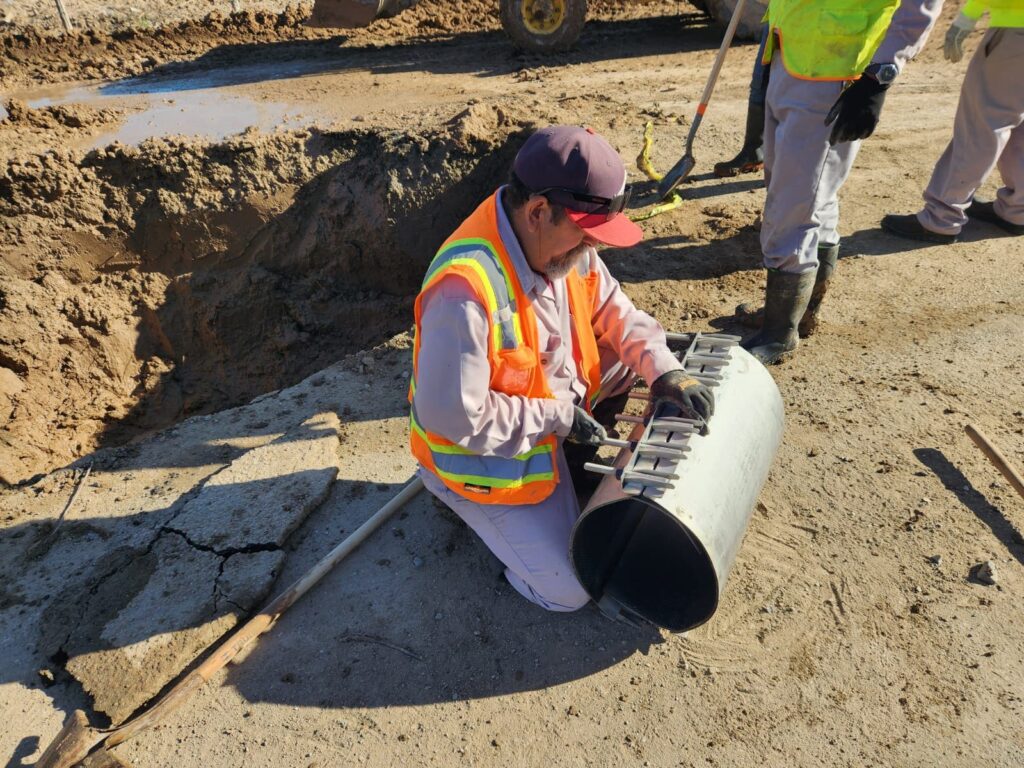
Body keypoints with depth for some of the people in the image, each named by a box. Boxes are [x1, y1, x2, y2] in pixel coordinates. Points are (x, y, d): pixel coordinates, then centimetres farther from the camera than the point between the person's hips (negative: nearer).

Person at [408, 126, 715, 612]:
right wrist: (558, 417, -23)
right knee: (568, 592, -4)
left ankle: (572, 468, 13)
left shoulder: (564, 243, -11)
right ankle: (470, 504, 15)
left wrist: (663, 370, -15)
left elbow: (614, 313, 1)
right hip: (482, 456, -7)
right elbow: (453, 417, -32)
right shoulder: (464, 291, -37)